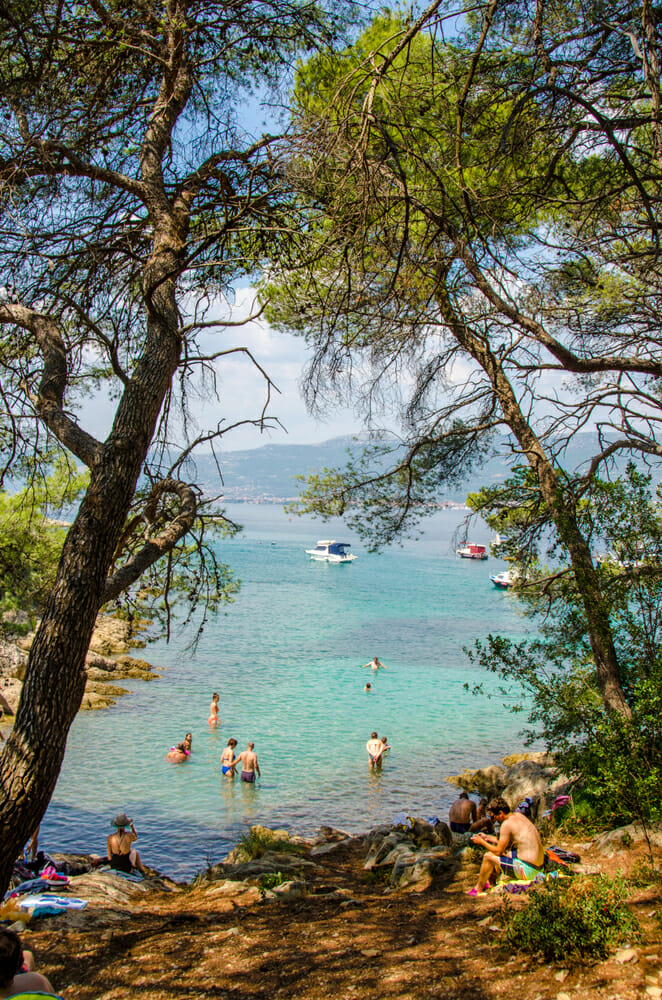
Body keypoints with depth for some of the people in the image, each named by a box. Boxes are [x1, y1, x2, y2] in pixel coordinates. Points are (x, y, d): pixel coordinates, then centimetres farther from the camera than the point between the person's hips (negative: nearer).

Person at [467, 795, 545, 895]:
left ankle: (479, 889, 17)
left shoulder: (507, 824, -16)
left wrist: (481, 842, 5)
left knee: (488, 857, -2)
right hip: (538, 865, 10)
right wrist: (488, 837, 24)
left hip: (527, 870, -9)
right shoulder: (519, 815, 10)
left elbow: (498, 851, -8)